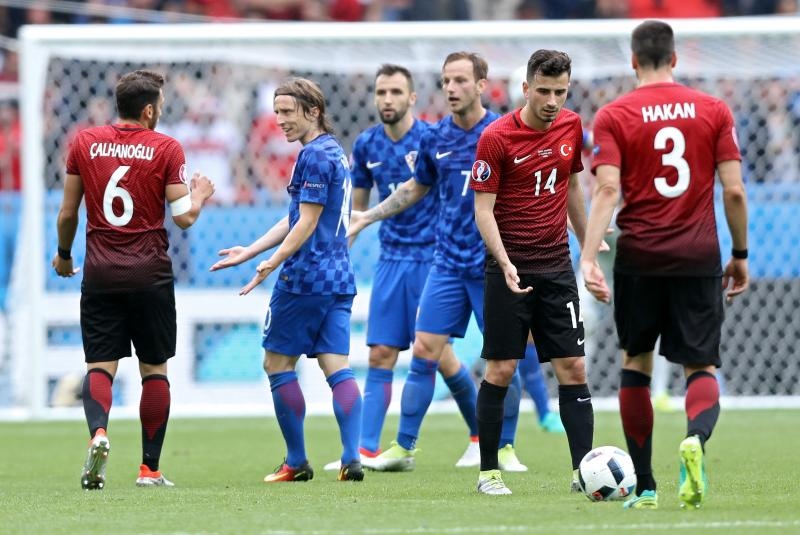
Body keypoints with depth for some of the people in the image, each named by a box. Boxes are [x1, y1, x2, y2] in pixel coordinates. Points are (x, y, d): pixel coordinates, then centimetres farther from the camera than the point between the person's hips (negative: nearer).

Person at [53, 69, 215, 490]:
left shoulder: (84, 143, 2)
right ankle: (149, 468, 9)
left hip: (100, 272, 1)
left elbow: (67, 213, 7)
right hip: (149, 274, -1)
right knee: (154, 368, 9)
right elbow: (184, 217, -5)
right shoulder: (166, 149, -5)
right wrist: (199, 196, 17)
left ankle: (98, 432, -28)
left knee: (100, 364, 2)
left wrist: (64, 255, 24)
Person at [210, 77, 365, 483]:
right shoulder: (335, 152, 17)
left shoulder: (315, 156, -13)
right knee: (336, 365, 1)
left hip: (305, 277, -9)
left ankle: (296, 462, 6)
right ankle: (352, 459, -10)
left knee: (278, 363, 3)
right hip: (339, 280, 9)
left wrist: (271, 264, -18)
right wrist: (249, 251, 22)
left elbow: (307, 224, -16)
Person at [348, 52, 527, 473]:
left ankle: (505, 449, 11)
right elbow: (415, 188, 23)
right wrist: (367, 217, 23)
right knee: (424, 351, -1)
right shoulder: (435, 138, 5)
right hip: (448, 261, 3)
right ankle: (404, 447, 5)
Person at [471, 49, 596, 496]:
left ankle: (584, 469, -2)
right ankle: (489, 471, 8)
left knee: (573, 366, -2)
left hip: (557, 266, 4)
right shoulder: (497, 137, -12)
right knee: (501, 370, -2)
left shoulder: (571, 126, 4)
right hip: (510, 269, -4)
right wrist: (505, 264, -23)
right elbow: (483, 209, -11)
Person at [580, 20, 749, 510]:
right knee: (701, 366, 4)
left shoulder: (613, 117, -1)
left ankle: (644, 486, 15)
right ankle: (697, 437, -30)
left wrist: (588, 256, -17)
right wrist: (740, 255, 10)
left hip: (639, 256, 0)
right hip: (698, 258, 0)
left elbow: (607, 190, -12)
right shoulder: (714, 111, 3)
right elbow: (734, 190, 1)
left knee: (636, 363, 15)